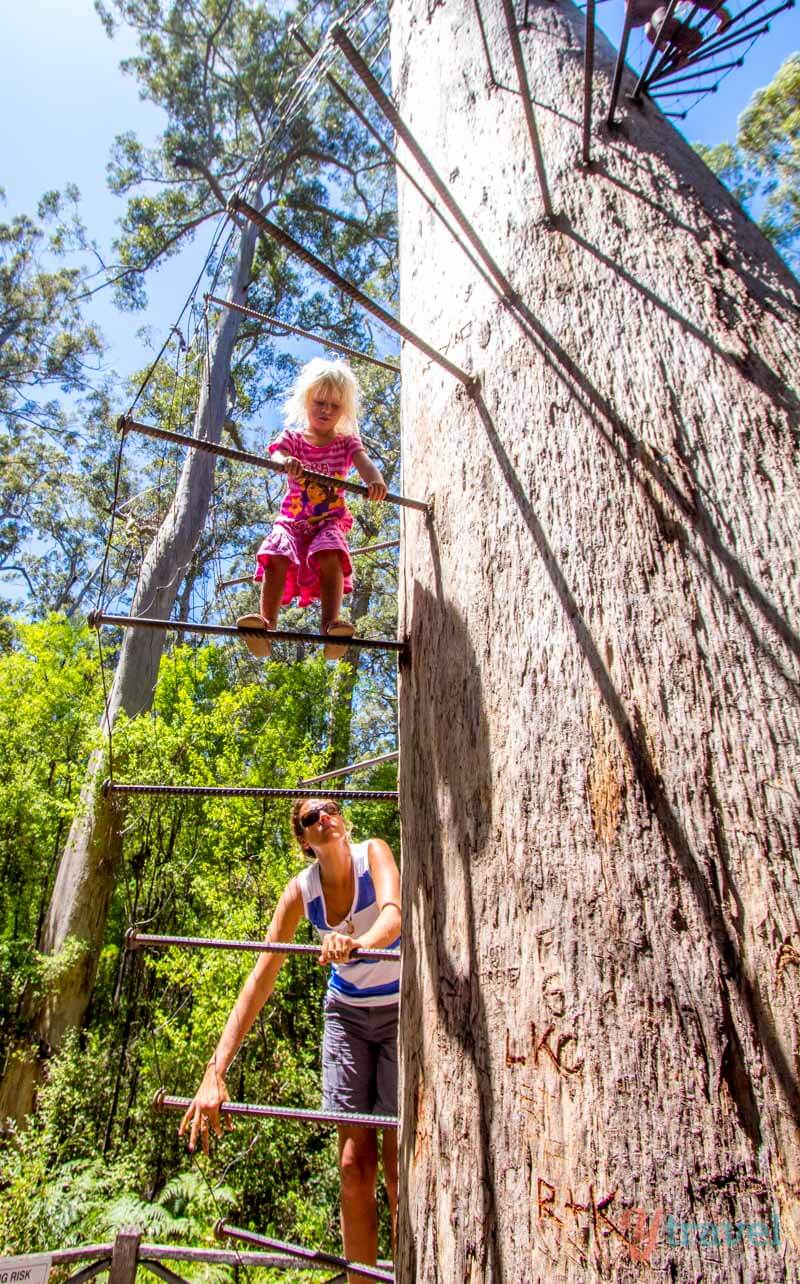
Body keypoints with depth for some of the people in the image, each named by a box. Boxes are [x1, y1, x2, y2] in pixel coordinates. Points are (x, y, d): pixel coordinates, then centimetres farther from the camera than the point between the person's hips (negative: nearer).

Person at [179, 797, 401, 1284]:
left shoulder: (373, 853, -22)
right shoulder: (301, 891, -15)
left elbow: (394, 915, -40)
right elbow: (260, 979, -18)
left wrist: (358, 943, -63)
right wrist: (215, 1074, -23)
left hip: (401, 1009, -3)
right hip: (347, 1011, 3)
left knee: (398, 1164, -3)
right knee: (354, 1164, 4)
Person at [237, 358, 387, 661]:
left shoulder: (347, 442, 10)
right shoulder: (292, 437, 10)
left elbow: (364, 462, -11)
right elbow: (276, 454, -12)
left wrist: (375, 479, -37)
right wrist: (285, 461, -40)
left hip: (330, 520, 0)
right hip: (292, 519, 1)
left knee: (331, 555, -32)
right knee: (277, 556, -27)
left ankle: (331, 622, -41)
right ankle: (267, 623, -34)